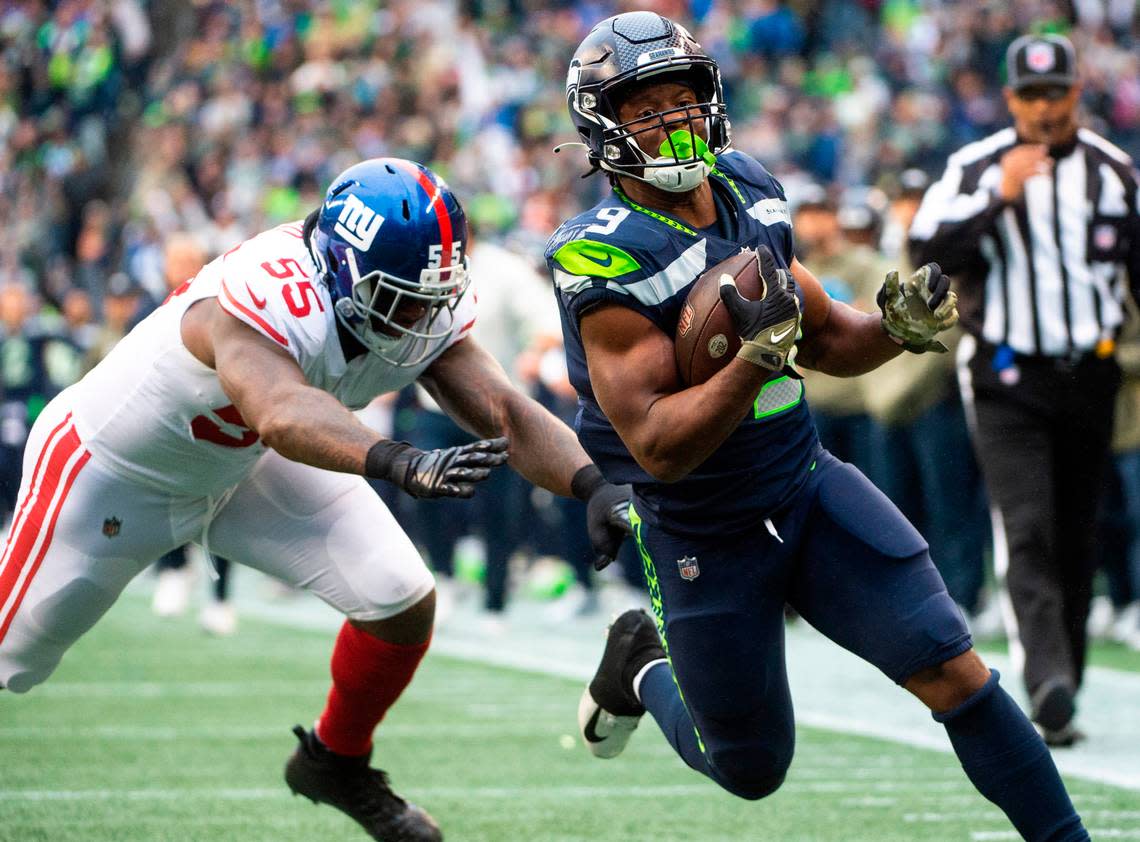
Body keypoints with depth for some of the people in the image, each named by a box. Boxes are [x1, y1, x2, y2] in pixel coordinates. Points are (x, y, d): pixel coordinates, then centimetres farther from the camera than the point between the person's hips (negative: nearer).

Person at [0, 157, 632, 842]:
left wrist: (593, 484, -44)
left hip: (245, 465, 6)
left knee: (404, 603, -7)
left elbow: (503, 410, -26)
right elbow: (282, 413, -62)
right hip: (113, 471, -6)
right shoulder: (272, 297, -42)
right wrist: (404, 465, -77)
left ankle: (337, 762, 19)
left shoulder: (424, 309, -21)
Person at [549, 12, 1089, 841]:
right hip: (704, 544, -5)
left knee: (954, 671, -9)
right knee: (753, 771, 13)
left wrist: (899, 327, -11)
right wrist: (759, 354, -39)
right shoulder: (606, 261, -23)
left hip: (810, 489, 5)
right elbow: (658, 448, -27)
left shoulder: (746, 192, -3)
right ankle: (645, 663, 41)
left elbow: (827, 341, 10)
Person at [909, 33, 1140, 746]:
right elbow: (929, 253, -12)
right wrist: (1000, 198, -20)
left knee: (1077, 540, 7)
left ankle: (1061, 694, 17)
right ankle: (1049, 683, -27)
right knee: (1027, 533, -17)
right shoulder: (975, 168, -2)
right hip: (1007, 379, -3)